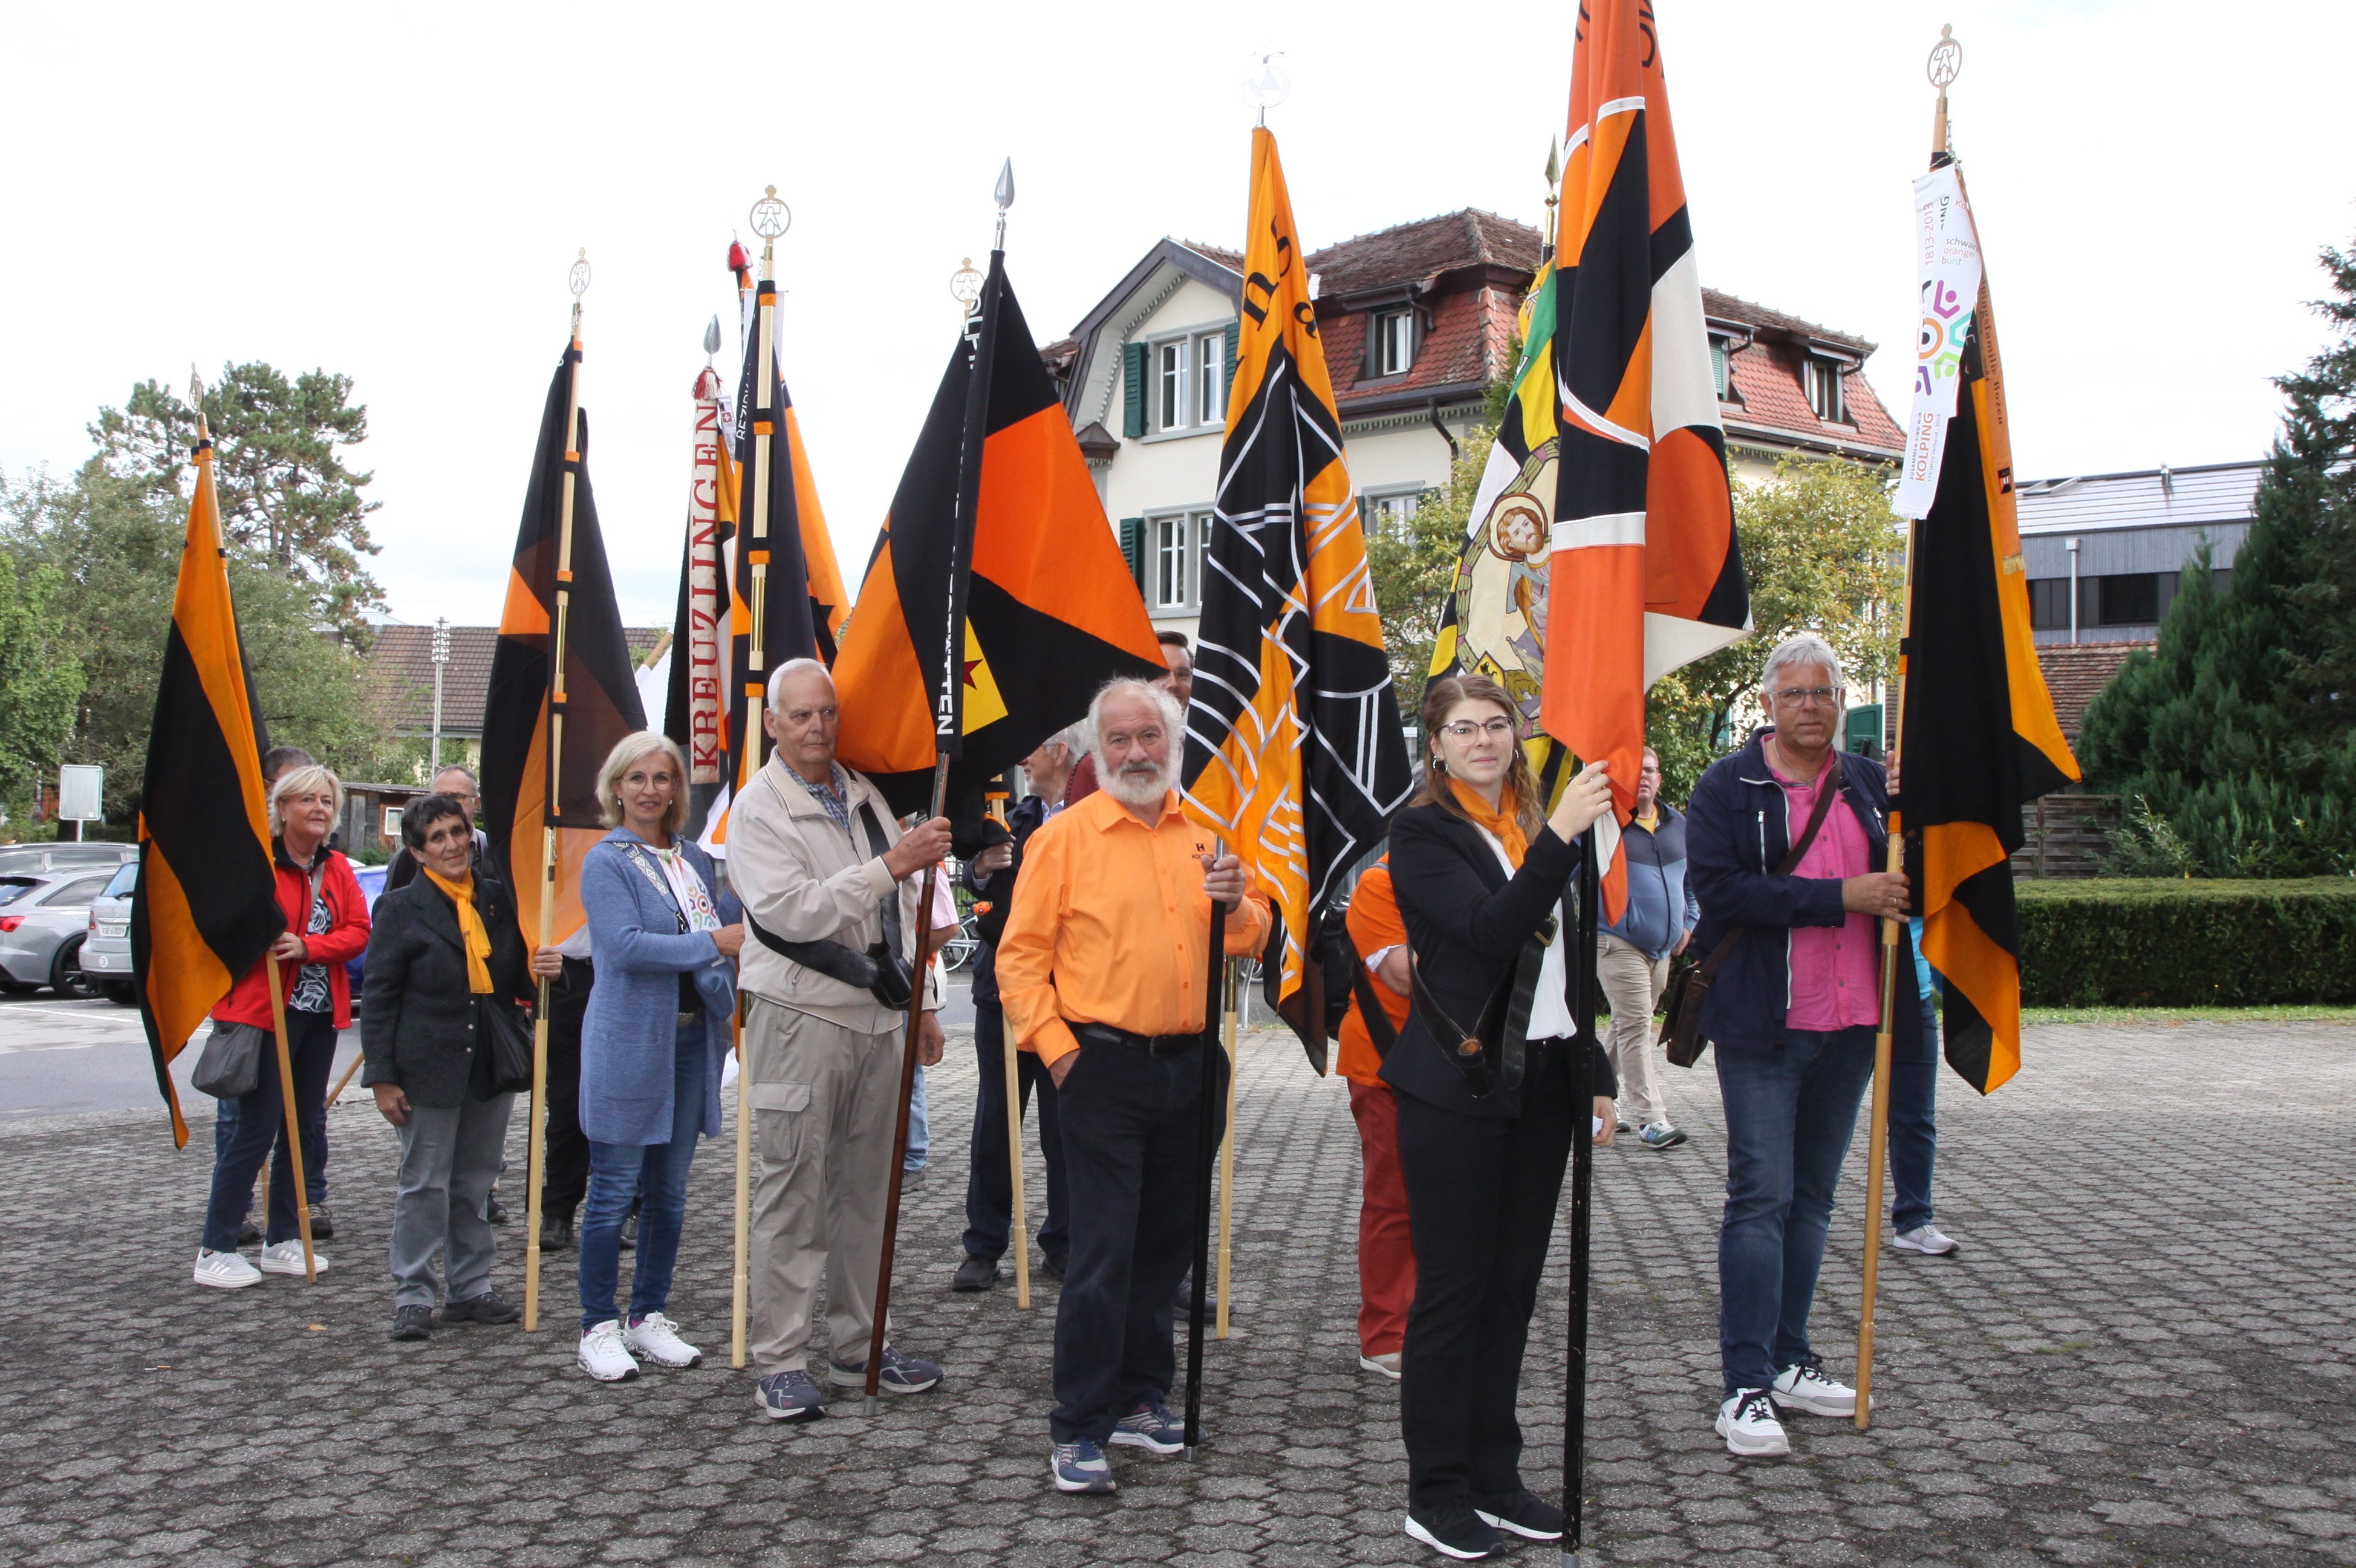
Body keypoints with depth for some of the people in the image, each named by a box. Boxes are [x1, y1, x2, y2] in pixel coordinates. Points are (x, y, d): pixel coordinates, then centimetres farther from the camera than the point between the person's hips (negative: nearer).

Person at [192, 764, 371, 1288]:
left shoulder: (337, 869, 11)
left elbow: (358, 931, 2)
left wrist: (308, 946, -13)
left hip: (321, 1012, 7)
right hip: (266, 1012, -7)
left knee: (305, 1126, 12)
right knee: (256, 1130, -5)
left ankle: (282, 1240, 23)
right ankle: (215, 1251, 4)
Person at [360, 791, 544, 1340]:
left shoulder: (499, 898, 9)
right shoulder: (400, 908, -3)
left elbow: (517, 977, 20)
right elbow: (378, 997, -5)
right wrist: (382, 1077, -10)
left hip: (491, 1066, 4)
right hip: (429, 1068, -4)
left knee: (476, 1184, 12)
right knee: (424, 1186, 2)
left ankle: (470, 1289, 22)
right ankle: (413, 1297, 11)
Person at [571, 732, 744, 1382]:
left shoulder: (695, 858, 13)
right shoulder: (606, 860, -6)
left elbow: (729, 920, 20)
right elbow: (625, 945, -18)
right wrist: (713, 943, -18)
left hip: (693, 1038, 6)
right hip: (629, 1041, -6)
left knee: (669, 1191, 12)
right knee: (614, 1192, 0)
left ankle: (649, 1320, 23)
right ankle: (598, 1329, 11)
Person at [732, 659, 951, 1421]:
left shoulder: (864, 793, 15)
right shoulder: (757, 809, -6)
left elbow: (905, 908, 20)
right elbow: (791, 910, -19)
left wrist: (922, 1002, 18)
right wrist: (890, 865, -22)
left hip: (879, 1016, 6)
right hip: (801, 1016, -6)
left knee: (865, 1187, 11)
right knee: (793, 1192, -3)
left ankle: (858, 1346, 21)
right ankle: (781, 1360, 6)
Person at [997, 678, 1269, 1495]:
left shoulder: (1204, 836, 12)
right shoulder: (1066, 836, -3)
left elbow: (1252, 940, 14)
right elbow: (1020, 957, -5)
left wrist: (1235, 905, -7)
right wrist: (1055, 1048, -13)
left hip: (1192, 1068, 5)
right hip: (1105, 1068, -5)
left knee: (1166, 1243, 14)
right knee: (1102, 1252, -6)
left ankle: (1140, 1396, 29)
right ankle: (1079, 1428, 4)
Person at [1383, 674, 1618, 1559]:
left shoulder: (1537, 826, 12)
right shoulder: (1422, 832, -7)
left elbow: (1567, 959, 16)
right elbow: (1490, 931, -21)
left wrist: (1596, 1073, 14)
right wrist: (1559, 837, -29)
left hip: (1544, 1083, 6)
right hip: (1456, 1088, -6)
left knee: (1513, 1286, 12)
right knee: (1453, 1289, 1)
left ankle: (1494, 1476, 24)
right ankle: (1436, 1495, 12)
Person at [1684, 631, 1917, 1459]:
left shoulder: (1869, 784, 11)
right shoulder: (1726, 787, -3)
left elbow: (1906, 883, 17)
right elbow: (1719, 890, -15)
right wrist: (1839, 897, -19)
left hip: (1851, 1021, 5)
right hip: (1763, 1024, -5)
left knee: (1812, 1197, 13)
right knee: (1761, 1197, -6)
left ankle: (1788, 1361, 24)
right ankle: (1745, 1387, -1)